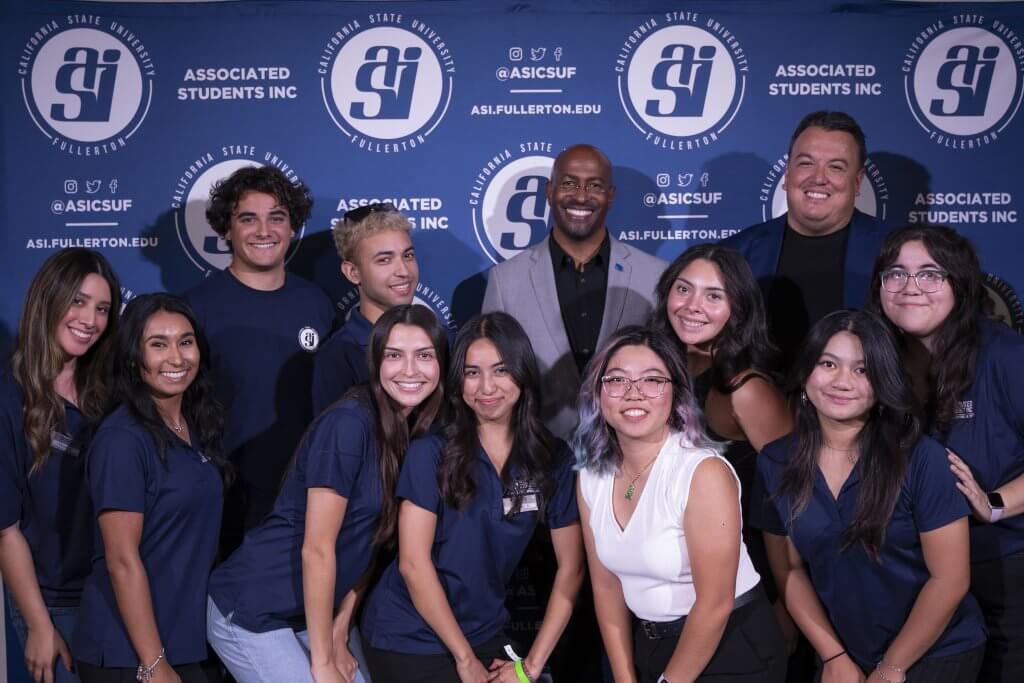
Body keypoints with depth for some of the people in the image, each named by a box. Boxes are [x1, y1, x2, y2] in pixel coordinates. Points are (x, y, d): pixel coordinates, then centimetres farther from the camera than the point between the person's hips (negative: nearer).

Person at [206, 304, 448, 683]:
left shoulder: (422, 436, 3)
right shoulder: (348, 422, -20)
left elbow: (370, 540, 7)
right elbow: (317, 549, -20)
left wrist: (339, 634, 3)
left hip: (311, 612, 7)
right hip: (251, 612, -7)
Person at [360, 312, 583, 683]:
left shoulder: (554, 459, -3)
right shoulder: (431, 451, -11)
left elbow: (571, 567, -1)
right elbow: (413, 564, -14)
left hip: (486, 636, 3)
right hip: (409, 639, -3)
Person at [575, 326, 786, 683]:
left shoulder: (705, 473, -22)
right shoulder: (591, 478, -3)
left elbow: (715, 604, -20)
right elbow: (606, 585, 2)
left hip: (731, 650, -5)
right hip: (648, 646, 5)